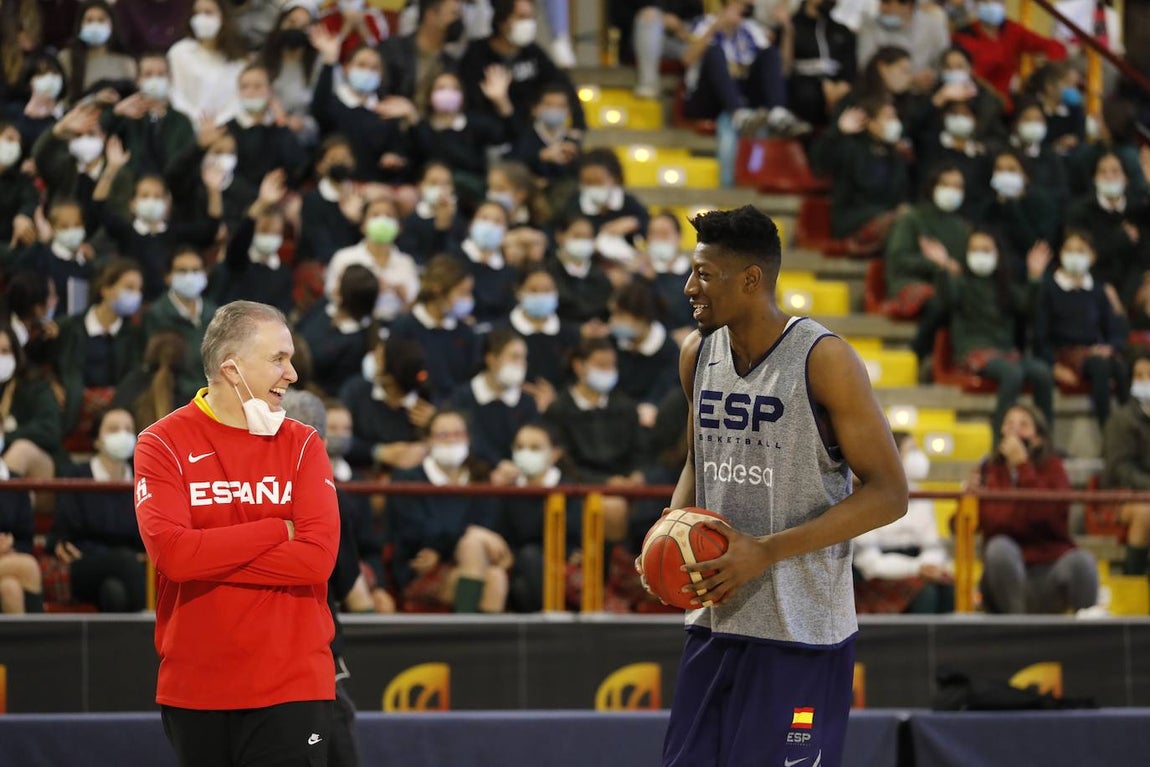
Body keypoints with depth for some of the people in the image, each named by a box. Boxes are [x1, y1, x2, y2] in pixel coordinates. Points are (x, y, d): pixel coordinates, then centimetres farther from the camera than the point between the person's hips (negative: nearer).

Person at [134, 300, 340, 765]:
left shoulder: (302, 444, 5)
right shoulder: (163, 444, 0)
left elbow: (318, 558, -9)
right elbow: (171, 552, -15)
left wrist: (210, 557, -12)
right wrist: (278, 531, -10)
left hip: (291, 687, 0)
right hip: (193, 688, 0)